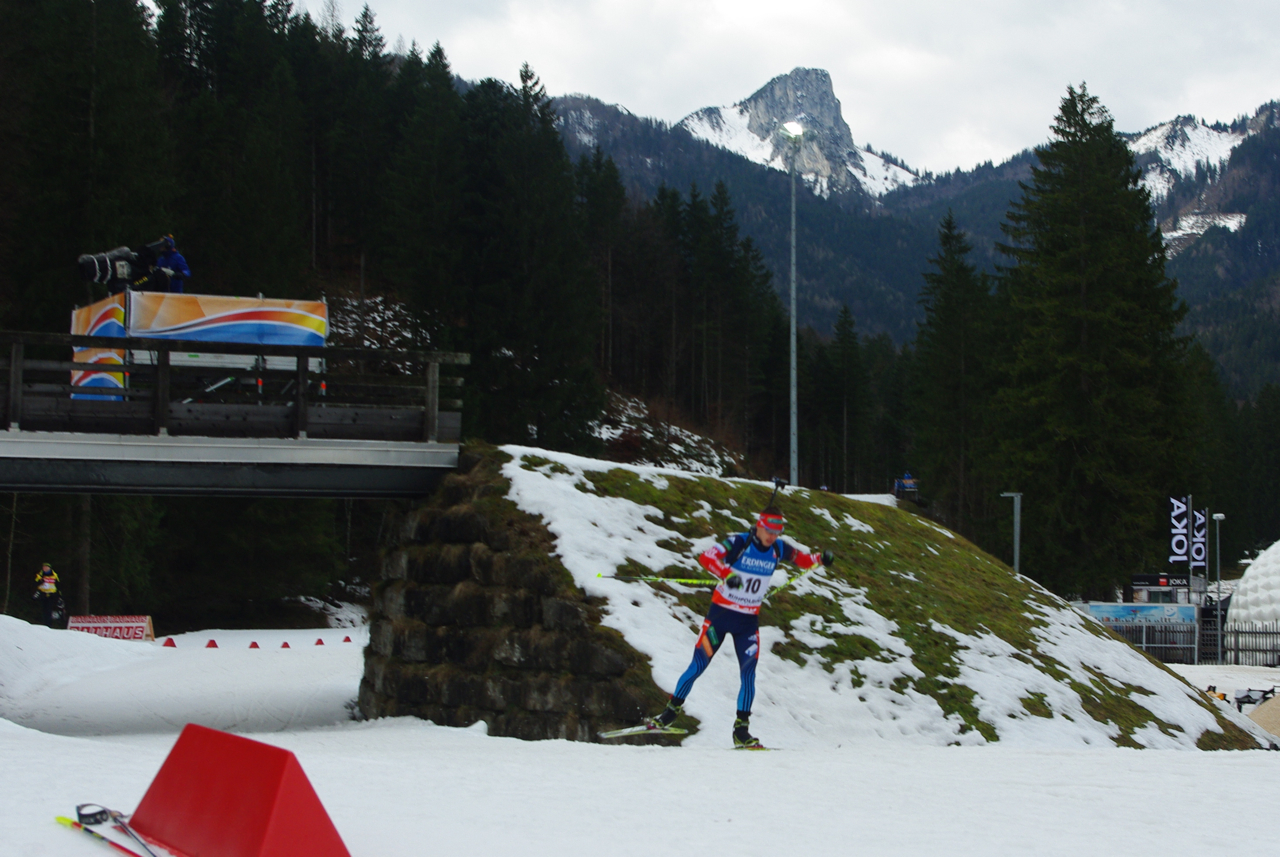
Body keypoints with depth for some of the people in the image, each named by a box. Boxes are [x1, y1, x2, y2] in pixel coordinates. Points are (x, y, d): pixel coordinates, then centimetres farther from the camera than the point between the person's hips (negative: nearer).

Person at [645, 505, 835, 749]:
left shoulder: (778, 550, -1)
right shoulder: (739, 543, -17)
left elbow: (802, 559, 13)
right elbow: (706, 557, -29)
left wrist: (820, 558, -9)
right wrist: (727, 574, -46)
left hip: (748, 621, 4)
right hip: (720, 613, -4)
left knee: (749, 673, -5)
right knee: (698, 665, -1)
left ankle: (741, 730, 2)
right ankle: (671, 711, 15)